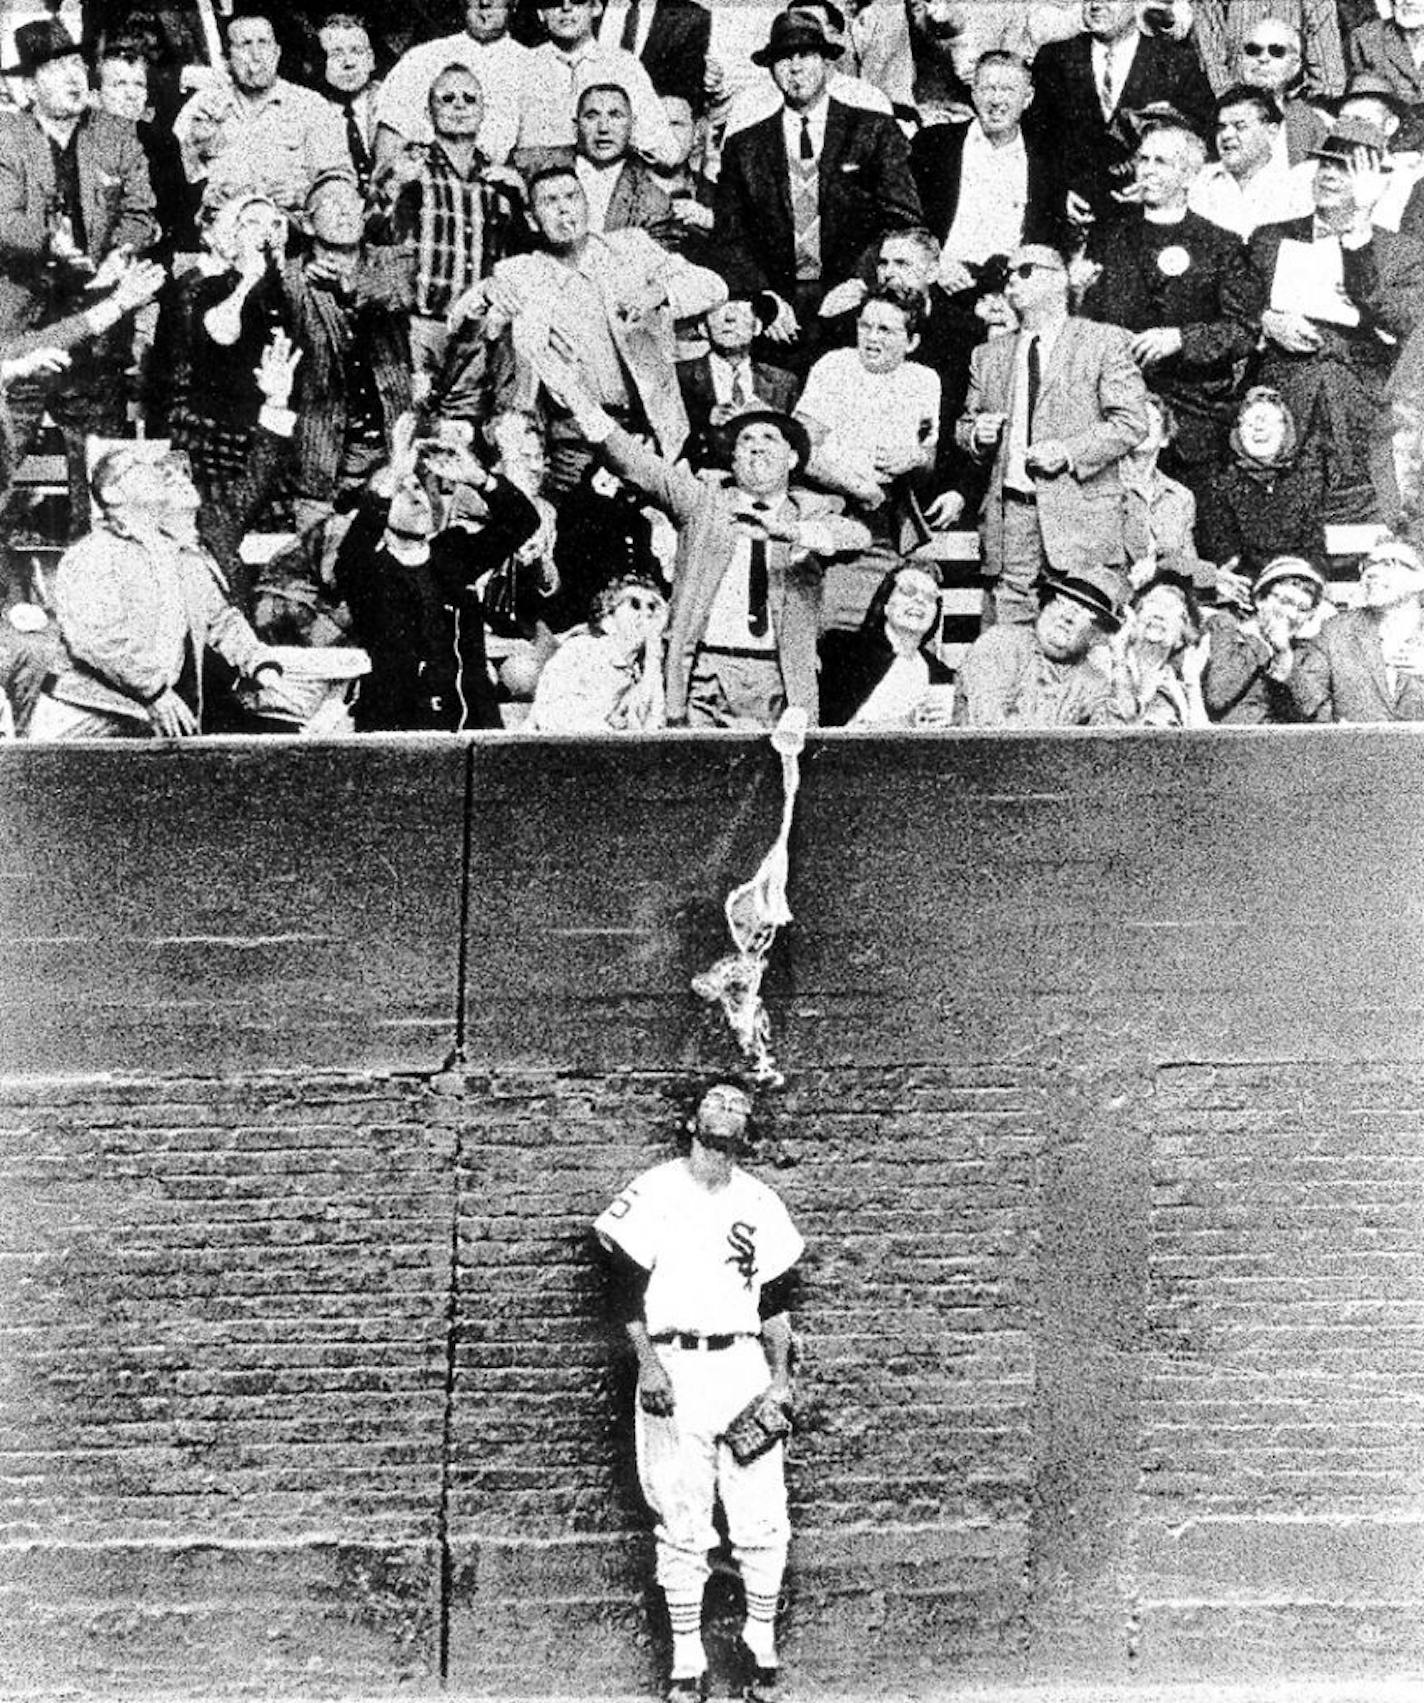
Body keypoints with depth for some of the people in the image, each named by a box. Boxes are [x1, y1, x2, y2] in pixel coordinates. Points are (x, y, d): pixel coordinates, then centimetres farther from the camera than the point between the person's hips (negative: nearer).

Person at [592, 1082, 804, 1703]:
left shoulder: (761, 1202, 14)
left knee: (762, 1521, -2)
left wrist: (781, 1377, 6)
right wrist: (648, 1363, -10)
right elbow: (628, 1284, -1)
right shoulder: (653, 1191, 2)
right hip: (674, 1369, -3)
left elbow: (776, 1298, 15)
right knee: (682, 1525, -1)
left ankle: (761, 1649, 12)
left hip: (744, 1366, 3)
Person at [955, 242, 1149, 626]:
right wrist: (976, 435, 2)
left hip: (1080, 515, -3)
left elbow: (1131, 422, -1)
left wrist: (1068, 452, -13)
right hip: (1008, 514, 4)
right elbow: (965, 424, 26)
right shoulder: (989, 355, 20)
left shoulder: (1104, 342, 6)